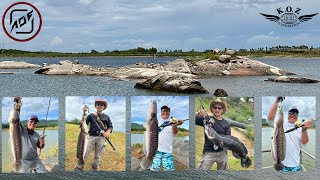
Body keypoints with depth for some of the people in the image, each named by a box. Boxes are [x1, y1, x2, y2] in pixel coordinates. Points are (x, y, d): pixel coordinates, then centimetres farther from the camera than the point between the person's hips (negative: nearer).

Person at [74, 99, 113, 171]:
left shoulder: (106, 117, 14)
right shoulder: (91, 115, 10)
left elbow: (110, 126, 14)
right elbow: (84, 123, -1)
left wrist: (107, 132, -6)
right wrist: (84, 113, -11)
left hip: (101, 138, 1)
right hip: (91, 137, -1)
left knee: (98, 156, 5)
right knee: (84, 153, -8)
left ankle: (95, 169, 17)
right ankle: (78, 168, -1)